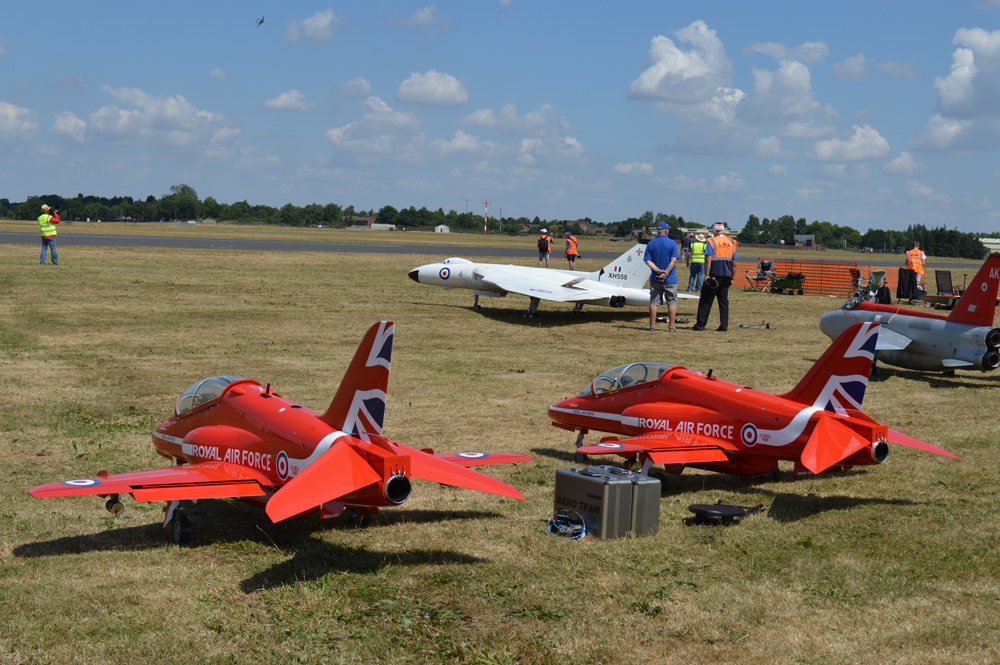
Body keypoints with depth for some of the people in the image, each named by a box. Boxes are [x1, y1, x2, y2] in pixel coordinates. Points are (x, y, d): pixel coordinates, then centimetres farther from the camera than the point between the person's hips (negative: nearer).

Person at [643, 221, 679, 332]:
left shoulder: (651, 243, 3)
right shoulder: (672, 243, -6)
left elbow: (647, 260, -5)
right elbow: (674, 260, -15)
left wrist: (658, 270, -12)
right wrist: (666, 273, -17)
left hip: (655, 279, 2)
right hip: (670, 280, -2)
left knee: (653, 302, 7)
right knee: (672, 302, 6)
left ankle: (652, 325, 8)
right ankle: (672, 326, 6)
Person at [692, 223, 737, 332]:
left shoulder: (712, 242, -4)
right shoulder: (731, 243, 11)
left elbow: (708, 260, -14)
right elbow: (734, 264, 12)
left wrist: (707, 275, -15)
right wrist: (731, 278, 17)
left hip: (714, 275, -5)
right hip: (726, 277, 5)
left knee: (706, 300, 0)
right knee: (724, 301, 9)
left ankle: (700, 325, 0)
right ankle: (724, 326, 5)